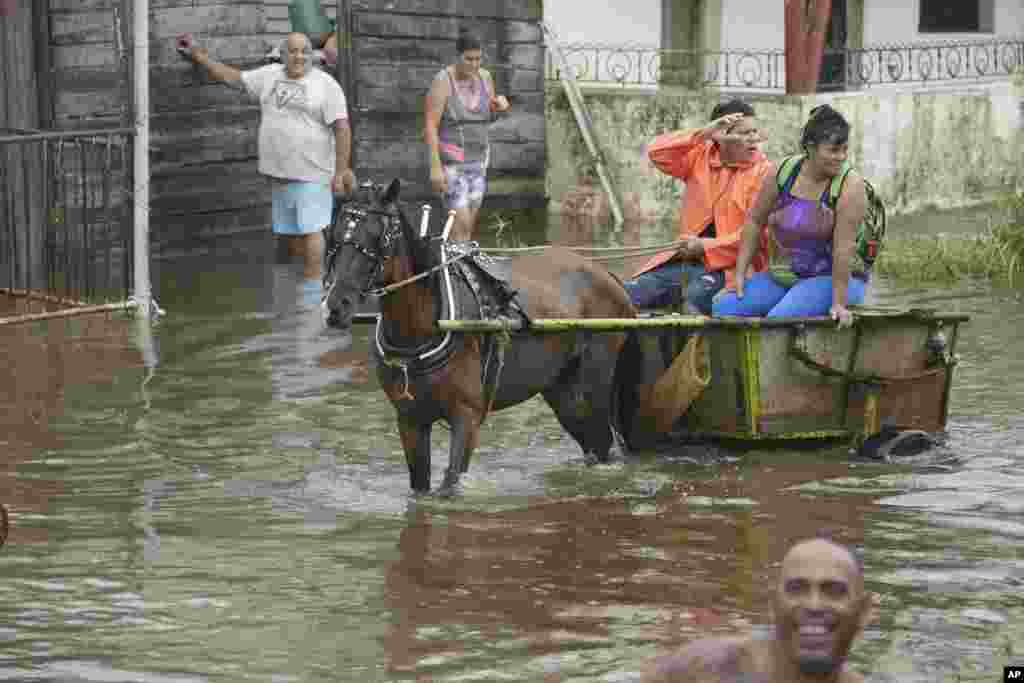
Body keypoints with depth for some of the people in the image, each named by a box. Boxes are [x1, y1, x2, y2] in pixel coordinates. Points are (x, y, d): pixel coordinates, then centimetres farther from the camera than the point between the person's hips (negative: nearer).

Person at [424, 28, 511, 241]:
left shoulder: (484, 77, 5)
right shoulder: (443, 81, -13)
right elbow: (430, 125, -15)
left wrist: (499, 105, -4)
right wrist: (435, 166, -20)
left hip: (478, 158, 6)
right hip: (451, 160, -6)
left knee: (469, 224, 6)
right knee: (461, 224, -14)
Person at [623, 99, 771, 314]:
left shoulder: (762, 171, -3)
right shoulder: (701, 156, 11)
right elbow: (657, 153, -3)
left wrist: (705, 247, -18)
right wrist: (702, 134, -12)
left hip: (727, 265, -5)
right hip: (685, 258, 5)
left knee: (698, 295, -37)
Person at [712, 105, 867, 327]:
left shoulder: (849, 185, -18)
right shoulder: (781, 174, -3)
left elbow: (843, 247, -22)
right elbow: (755, 221, 8)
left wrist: (839, 303, -25)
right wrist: (740, 273, 4)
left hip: (830, 278, -5)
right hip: (782, 276, 6)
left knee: (779, 319, -31)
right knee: (724, 308, -12)